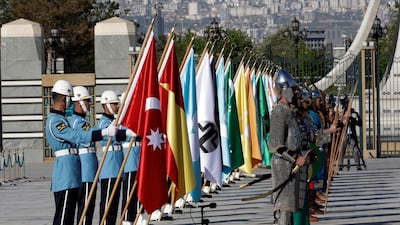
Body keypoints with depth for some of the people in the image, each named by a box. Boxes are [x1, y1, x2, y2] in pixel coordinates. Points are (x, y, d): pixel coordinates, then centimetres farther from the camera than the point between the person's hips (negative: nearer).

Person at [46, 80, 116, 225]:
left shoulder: (60, 118, 17)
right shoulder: (55, 121, -16)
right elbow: (76, 136, -27)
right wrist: (104, 133, -31)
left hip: (71, 173, 11)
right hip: (65, 173, -11)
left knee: (69, 212, 13)